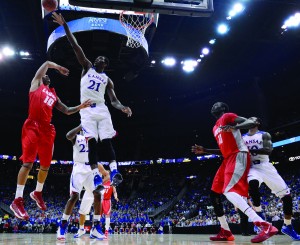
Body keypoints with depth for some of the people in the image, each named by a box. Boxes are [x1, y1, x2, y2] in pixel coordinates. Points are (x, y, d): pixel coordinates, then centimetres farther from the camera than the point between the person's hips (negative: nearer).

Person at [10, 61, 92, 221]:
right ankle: (17, 201, -9)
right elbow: (46, 63, 9)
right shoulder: (36, 85, 12)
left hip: (47, 129, 6)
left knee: (45, 165, 9)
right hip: (33, 126, -6)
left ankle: (37, 193, 30)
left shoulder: (53, 95, 26)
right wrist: (59, 68, 23)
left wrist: (80, 107, 10)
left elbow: (66, 111, 23)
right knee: (28, 163, -13)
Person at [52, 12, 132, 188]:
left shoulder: (107, 80, 16)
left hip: (101, 109, 1)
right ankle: (97, 177, -9)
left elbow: (114, 100, 9)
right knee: (92, 143, -8)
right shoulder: (87, 67, 15)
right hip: (87, 110, -1)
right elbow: (76, 47, 7)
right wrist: (65, 26, 2)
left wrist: (122, 107, -13)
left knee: (107, 142, -10)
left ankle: (115, 172, -15)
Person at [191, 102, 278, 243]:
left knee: (229, 192, -27)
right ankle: (225, 233, 14)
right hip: (228, 160, 10)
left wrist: (235, 127, -29)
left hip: (238, 156, -10)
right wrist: (204, 150, 27)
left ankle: (265, 226, -33)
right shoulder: (215, 128, 27)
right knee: (214, 194, 9)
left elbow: (252, 123, -12)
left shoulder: (228, 116, 0)